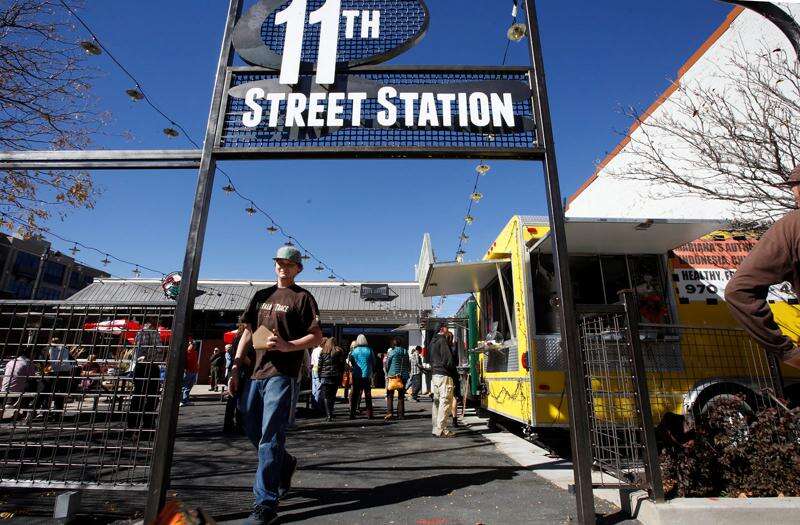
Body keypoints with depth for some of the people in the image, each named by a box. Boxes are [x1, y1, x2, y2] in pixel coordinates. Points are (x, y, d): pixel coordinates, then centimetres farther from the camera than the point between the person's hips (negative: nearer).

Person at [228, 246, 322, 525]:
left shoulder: (302, 297, 0)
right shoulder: (261, 295, 17)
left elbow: (317, 337, -5)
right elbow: (248, 333, 17)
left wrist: (287, 346, -21)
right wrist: (235, 369, 11)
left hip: (281, 374, -6)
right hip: (255, 372, 7)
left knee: (270, 437, -7)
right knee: (252, 430, 15)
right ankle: (285, 464, 39)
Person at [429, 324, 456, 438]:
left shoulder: (432, 342, 17)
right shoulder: (442, 340, -11)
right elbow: (448, 359, -15)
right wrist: (454, 371, -4)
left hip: (434, 375, 9)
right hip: (444, 375, -9)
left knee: (437, 401, 12)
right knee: (445, 402, -6)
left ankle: (436, 428, 17)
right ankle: (441, 430, -6)